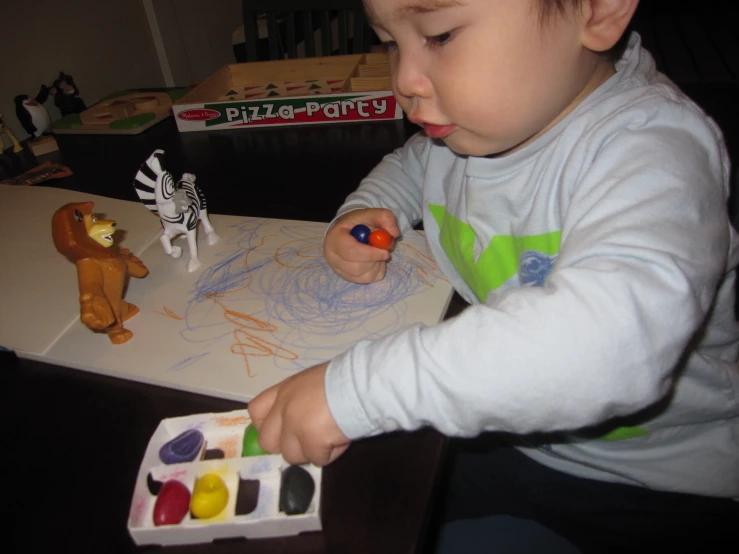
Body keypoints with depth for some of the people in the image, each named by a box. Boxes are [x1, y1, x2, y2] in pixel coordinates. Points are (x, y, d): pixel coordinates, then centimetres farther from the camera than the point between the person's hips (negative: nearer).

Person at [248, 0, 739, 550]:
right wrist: (363, 213, -3)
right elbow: (409, 166, 18)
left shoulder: (650, 150, -28)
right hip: (506, 428, 6)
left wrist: (360, 385, -44)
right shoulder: (467, 125, -5)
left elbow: (613, 341, -46)